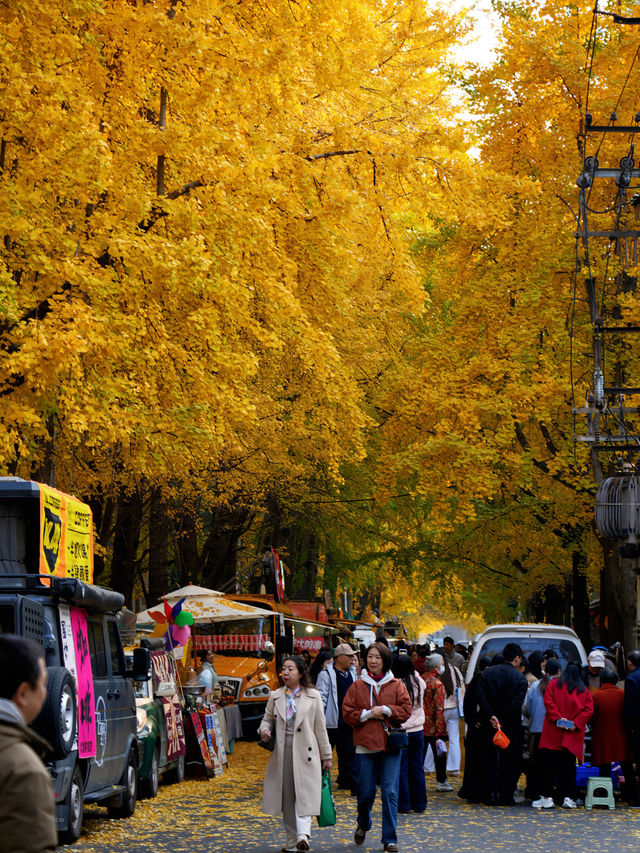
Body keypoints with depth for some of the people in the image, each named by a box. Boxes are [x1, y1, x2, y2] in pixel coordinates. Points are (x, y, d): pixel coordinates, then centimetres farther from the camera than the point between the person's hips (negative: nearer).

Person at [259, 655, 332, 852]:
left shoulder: (313, 696, 4)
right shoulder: (275, 696, 10)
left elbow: (320, 728, 6)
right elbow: (267, 719, 17)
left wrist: (326, 756, 7)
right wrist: (264, 729, -8)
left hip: (305, 752, -3)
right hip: (282, 752, 3)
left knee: (304, 793, -14)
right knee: (286, 797, 6)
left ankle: (303, 834, -25)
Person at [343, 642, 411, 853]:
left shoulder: (396, 685, 6)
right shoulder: (357, 686, 6)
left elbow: (406, 710, 2)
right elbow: (348, 713, 2)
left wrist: (385, 710, -10)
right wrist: (368, 714, -11)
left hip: (391, 746, 0)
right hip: (366, 745, 0)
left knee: (390, 793, -4)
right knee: (366, 792, 5)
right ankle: (363, 825, 35)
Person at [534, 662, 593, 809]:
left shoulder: (554, 684, 8)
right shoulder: (584, 690, 12)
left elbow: (548, 701, -5)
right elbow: (588, 710, 2)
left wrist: (557, 718, -10)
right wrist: (576, 723, -5)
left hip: (552, 735, -2)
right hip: (573, 737, 2)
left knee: (547, 764, -1)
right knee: (568, 766, 4)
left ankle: (546, 797, -5)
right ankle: (568, 798, -1)